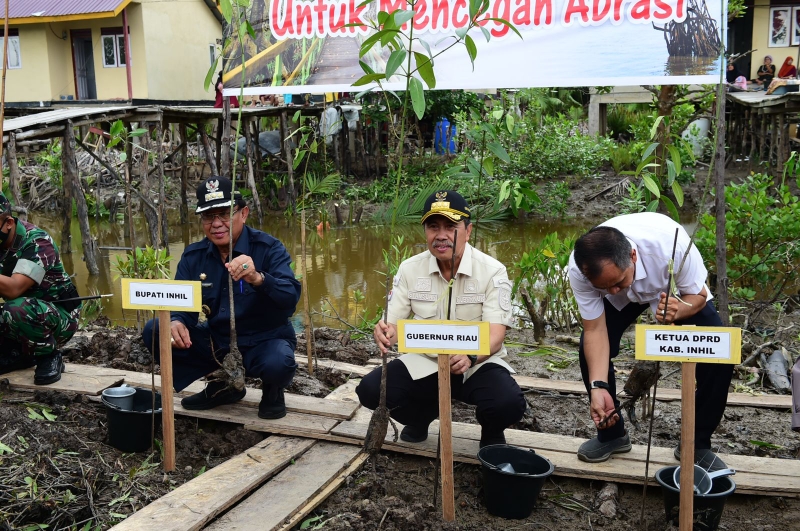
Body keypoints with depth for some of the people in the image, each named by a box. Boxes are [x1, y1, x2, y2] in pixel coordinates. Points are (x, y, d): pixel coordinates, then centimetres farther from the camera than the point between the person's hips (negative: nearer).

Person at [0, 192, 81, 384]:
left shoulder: (37, 242, -22)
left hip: (59, 317, -7)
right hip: (26, 316, 7)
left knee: (16, 310, -33)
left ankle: (49, 357, -9)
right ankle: (18, 353, 9)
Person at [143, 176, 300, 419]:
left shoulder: (269, 248, -16)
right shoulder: (193, 256, 0)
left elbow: (291, 298, -30)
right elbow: (181, 303, -2)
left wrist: (257, 278, -50)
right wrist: (177, 322, -27)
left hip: (264, 340, -5)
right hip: (216, 341, 5)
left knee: (277, 363, -38)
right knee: (154, 331, -8)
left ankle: (272, 389, 4)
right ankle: (222, 385, 8)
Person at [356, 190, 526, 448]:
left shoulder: (492, 271, -14)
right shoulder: (409, 269, -4)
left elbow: (495, 335, -21)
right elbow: (393, 324, -5)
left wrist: (470, 357, -44)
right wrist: (385, 333, -32)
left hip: (478, 364, -2)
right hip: (425, 363, 3)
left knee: (508, 403, -32)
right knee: (370, 390, -20)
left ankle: (491, 433, 9)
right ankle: (421, 415, 15)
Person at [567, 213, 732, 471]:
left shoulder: (672, 245, -43)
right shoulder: (579, 269, -37)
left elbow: (698, 296, -25)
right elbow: (595, 329, -27)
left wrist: (677, 311, -47)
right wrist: (598, 387, -38)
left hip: (680, 291, -1)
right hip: (623, 298, 1)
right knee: (590, 350, -17)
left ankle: (697, 444, 4)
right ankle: (611, 433, 8)